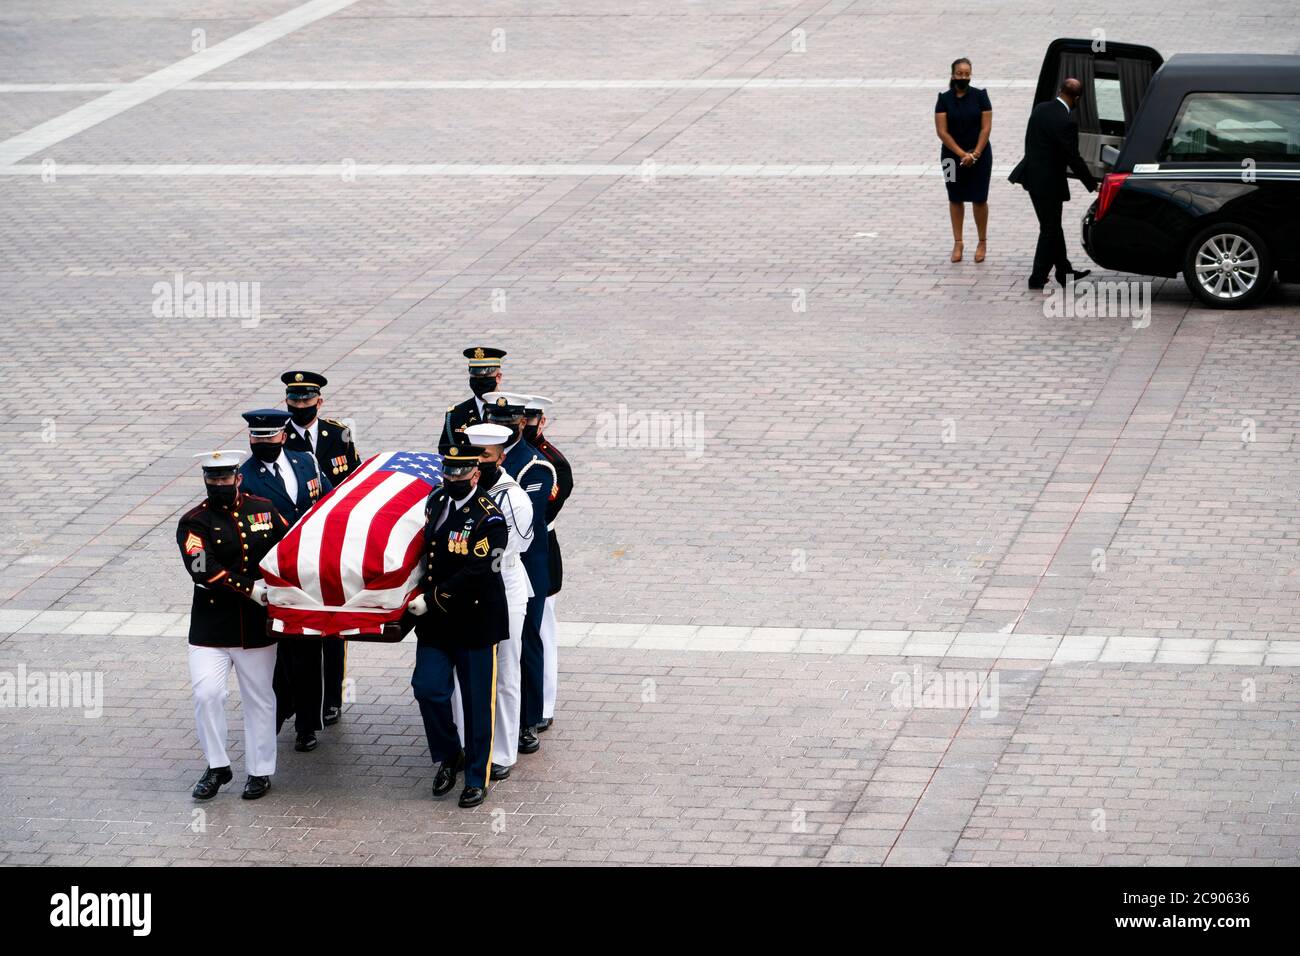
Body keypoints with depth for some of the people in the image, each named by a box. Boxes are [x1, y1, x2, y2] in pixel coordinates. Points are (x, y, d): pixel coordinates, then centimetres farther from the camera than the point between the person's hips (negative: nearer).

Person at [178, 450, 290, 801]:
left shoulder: (264, 509, 5)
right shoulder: (194, 522, -5)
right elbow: (205, 572, -18)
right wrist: (252, 590, -21)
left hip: (257, 627, 2)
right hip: (210, 625, -2)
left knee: (259, 698, 8)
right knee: (206, 694, -10)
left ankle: (261, 771, 20)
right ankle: (217, 766, 8)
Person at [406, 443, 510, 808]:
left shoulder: (489, 520, -17)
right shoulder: (436, 500, 4)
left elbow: (474, 575, -22)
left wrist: (432, 599, -21)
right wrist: (419, 592, 11)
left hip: (475, 623, -5)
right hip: (435, 622, 5)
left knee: (477, 702, 4)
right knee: (428, 689, -2)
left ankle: (477, 778, 15)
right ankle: (448, 757, 22)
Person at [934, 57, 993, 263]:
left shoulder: (980, 96, -4)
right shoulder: (944, 99, -4)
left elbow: (986, 128, -5)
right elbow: (942, 132, -8)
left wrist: (975, 154, -13)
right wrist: (962, 154, -13)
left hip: (979, 155, -1)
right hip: (952, 156, 1)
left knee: (979, 199, 0)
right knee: (956, 199, 7)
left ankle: (982, 243, 11)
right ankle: (958, 243, 14)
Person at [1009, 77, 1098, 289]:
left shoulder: (1040, 109, 1)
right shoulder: (1065, 123, -23)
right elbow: (1074, 158, -19)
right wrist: (1093, 186, -8)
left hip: (1032, 174, 8)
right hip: (1048, 182, -8)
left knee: (1052, 226, 18)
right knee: (1050, 229, 5)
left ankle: (1064, 271, 29)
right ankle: (1038, 278, 10)